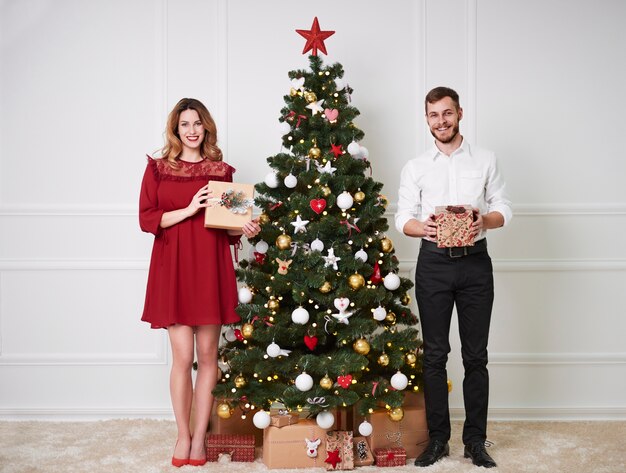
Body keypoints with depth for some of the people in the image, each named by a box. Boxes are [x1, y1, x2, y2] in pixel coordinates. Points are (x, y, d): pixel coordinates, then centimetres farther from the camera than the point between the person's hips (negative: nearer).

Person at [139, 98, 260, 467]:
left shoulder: (221, 170, 9)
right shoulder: (158, 167, 5)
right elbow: (147, 219, -2)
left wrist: (245, 229, -6)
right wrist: (189, 209, -13)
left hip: (211, 267, 2)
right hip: (173, 268, -1)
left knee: (208, 355, 4)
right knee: (183, 357, -1)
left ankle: (200, 436, 16)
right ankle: (183, 435, 14)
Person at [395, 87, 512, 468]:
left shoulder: (485, 160, 7)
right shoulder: (415, 167, 8)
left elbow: (504, 208, 5)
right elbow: (403, 218, 3)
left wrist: (485, 220, -18)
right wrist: (424, 227, -19)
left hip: (475, 262, 0)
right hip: (433, 262, 0)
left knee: (476, 355, 4)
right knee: (435, 354, 4)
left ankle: (475, 440, 14)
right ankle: (438, 438, 14)